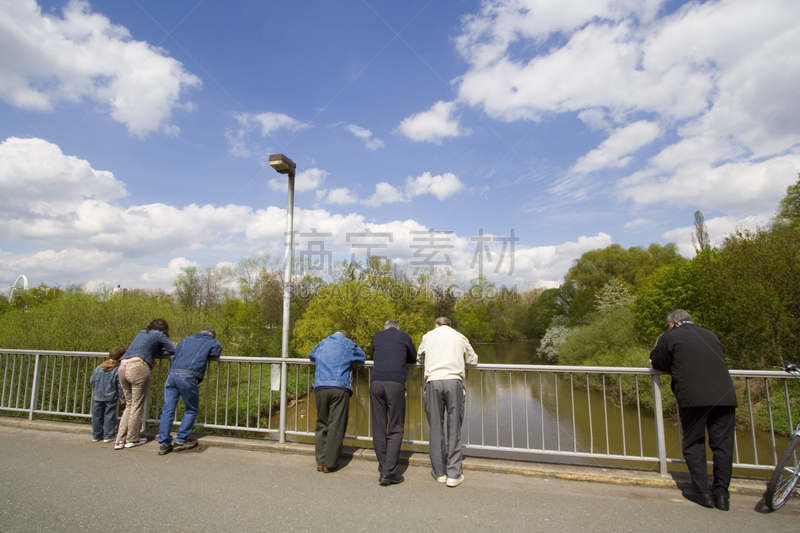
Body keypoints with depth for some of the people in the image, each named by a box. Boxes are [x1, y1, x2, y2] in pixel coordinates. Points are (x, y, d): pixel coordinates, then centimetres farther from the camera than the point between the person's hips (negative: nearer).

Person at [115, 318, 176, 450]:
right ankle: (132, 440, 14)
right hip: (138, 367, -7)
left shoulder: (141, 333, 26)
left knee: (129, 405, 17)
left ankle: (120, 440, 16)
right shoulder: (159, 335, 7)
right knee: (137, 406, 5)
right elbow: (174, 350, 6)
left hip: (123, 367, 7)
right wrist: (161, 351, 25)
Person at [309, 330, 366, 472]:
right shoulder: (348, 343, 14)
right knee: (336, 426, -1)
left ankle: (320, 462, 10)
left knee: (321, 424, 11)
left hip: (320, 387, 3)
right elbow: (363, 357, 26)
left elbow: (311, 356, 40)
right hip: (340, 388, -3)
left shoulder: (322, 343, 23)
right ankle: (329, 463, -1)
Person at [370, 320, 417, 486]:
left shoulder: (378, 336, 21)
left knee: (378, 428, 9)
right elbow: (413, 358, 28)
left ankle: (383, 469, 14)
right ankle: (388, 472, -1)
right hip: (395, 383, -2)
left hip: (376, 383, 3)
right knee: (395, 429, 3)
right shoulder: (404, 336, 15)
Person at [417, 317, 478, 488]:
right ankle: (454, 474, 4)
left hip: (433, 381, 0)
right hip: (454, 380, 0)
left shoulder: (429, 335, 19)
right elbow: (473, 359, 24)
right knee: (454, 427, 4)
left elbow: (419, 357, 29)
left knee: (436, 427, 7)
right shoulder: (459, 337, 18)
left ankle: (439, 472, 15)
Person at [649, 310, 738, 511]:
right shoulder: (710, 335, 22)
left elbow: (657, 362, 12)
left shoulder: (669, 337, 7)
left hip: (693, 398, -4)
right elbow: (719, 361, 30)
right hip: (725, 396, 4)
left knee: (694, 444, 9)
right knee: (723, 445, 11)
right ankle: (721, 494, 14)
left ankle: (702, 492, 10)